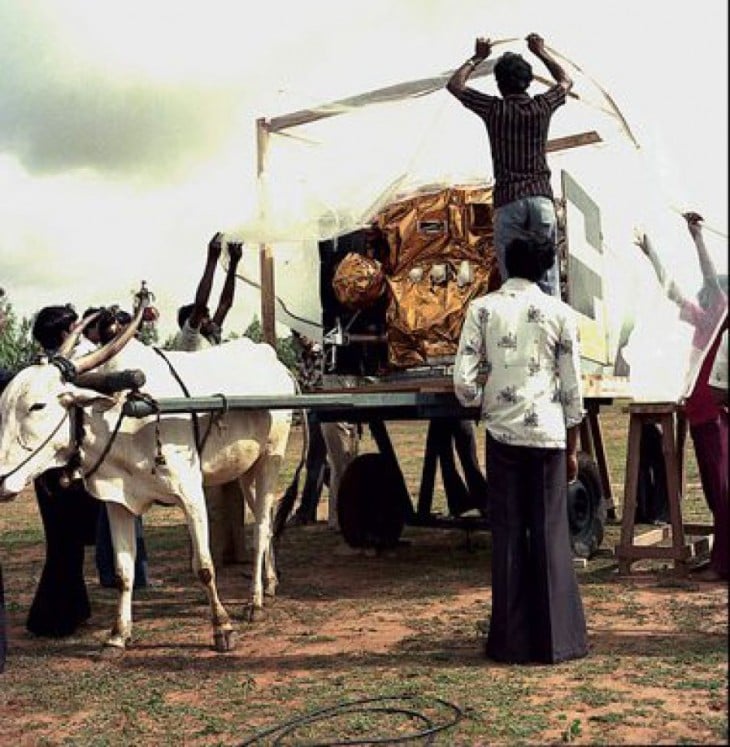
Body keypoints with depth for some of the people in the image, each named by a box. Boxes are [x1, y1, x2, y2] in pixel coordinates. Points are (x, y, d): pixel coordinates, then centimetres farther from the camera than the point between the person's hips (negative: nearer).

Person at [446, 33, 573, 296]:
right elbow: (565, 81, 31)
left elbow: (454, 84, 18)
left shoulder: (494, 109, 3)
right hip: (541, 196, 2)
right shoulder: (541, 106, 8)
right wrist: (541, 52, 35)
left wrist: (477, 58, 27)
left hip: (507, 200, -2)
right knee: (547, 277, 1)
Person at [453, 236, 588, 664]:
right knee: (551, 534, 7)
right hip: (548, 434, 0)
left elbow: (464, 381, -6)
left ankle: (512, 641, 12)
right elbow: (572, 388, 2)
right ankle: (556, 639, 12)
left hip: (503, 433, 0)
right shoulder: (560, 313, 0)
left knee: (508, 534, 7)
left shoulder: (482, 309, -1)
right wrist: (573, 447, 11)